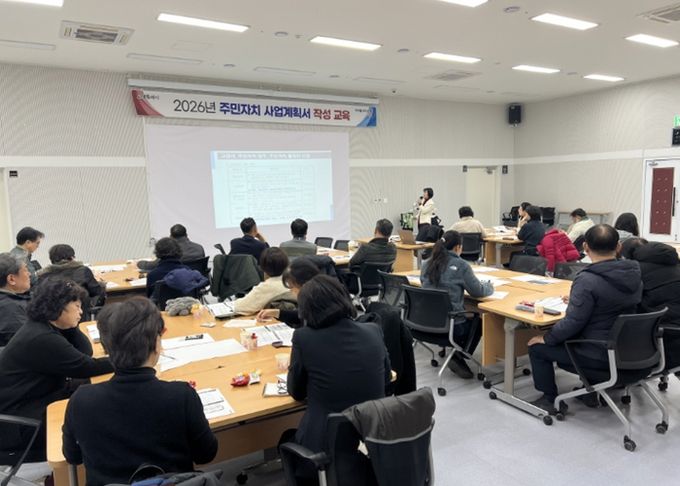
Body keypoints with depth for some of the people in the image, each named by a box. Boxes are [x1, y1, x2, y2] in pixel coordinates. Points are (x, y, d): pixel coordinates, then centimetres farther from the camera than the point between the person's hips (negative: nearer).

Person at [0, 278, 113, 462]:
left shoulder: (44, 327, 3)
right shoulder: (42, 339, -27)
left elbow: (86, 351, 4)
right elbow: (87, 367, -25)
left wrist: (71, 325, -6)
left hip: (34, 400, 9)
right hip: (16, 422, -9)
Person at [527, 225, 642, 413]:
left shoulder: (587, 280, -27)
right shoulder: (633, 274, -2)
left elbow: (573, 322, -24)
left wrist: (546, 338, -9)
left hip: (599, 355, -8)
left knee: (537, 348, 6)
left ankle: (551, 400, 15)